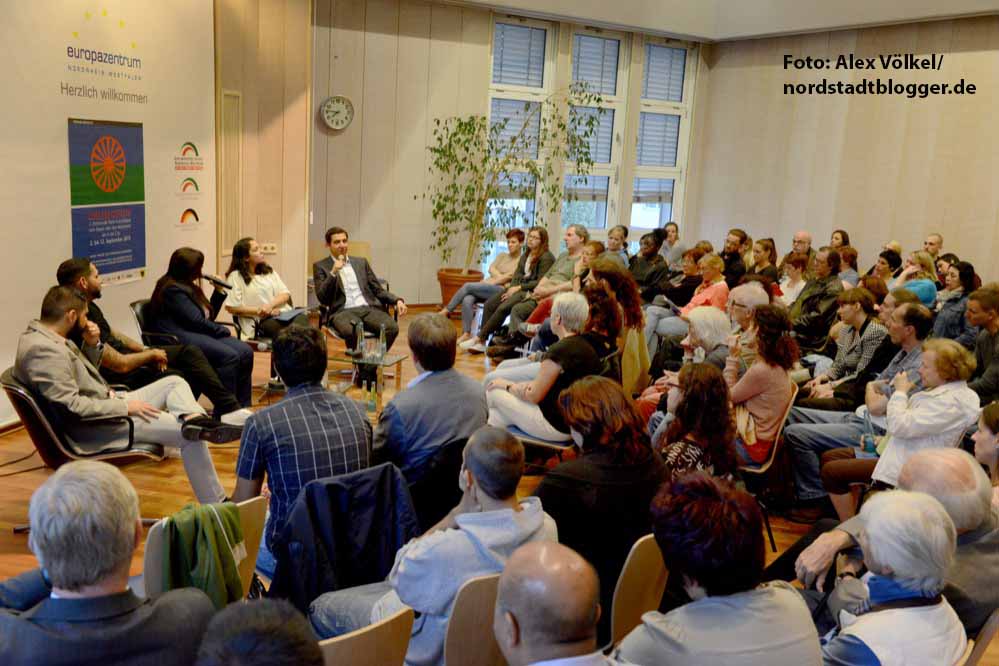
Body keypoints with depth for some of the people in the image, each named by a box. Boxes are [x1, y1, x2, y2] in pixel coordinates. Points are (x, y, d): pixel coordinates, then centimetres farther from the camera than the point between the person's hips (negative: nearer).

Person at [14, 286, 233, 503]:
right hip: (89, 428, -11)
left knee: (174, 383, 7)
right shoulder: (43, 350, -22)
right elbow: (71, 406, -27)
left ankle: (194, 420, -26)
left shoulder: (51, 338, 10)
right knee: (190, 436, -15)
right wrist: (124, 407, -20)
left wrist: (92, 345, 3)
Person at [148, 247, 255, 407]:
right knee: (229, 356, -30)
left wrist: (219, 291, 18)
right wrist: (224, 331, -3)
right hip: (179, 338, -9)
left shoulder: (189, 286, 22)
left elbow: (208, 317, 26)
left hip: (197, 334, 9)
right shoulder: (172, 289, -8)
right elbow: (196, 321, -15)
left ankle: (243, 407, -15)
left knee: (245, 352, -14)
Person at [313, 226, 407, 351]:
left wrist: (397, 300, 2)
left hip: (369, 308, 4)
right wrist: (333, 273, -11)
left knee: (392, 328, -28)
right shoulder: (321, 266, 12)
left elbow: (378, 290, 20)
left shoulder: (361, 262, 22)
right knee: (351, 331, -39)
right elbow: (322, 298, 0)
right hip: (343, 311, -3)